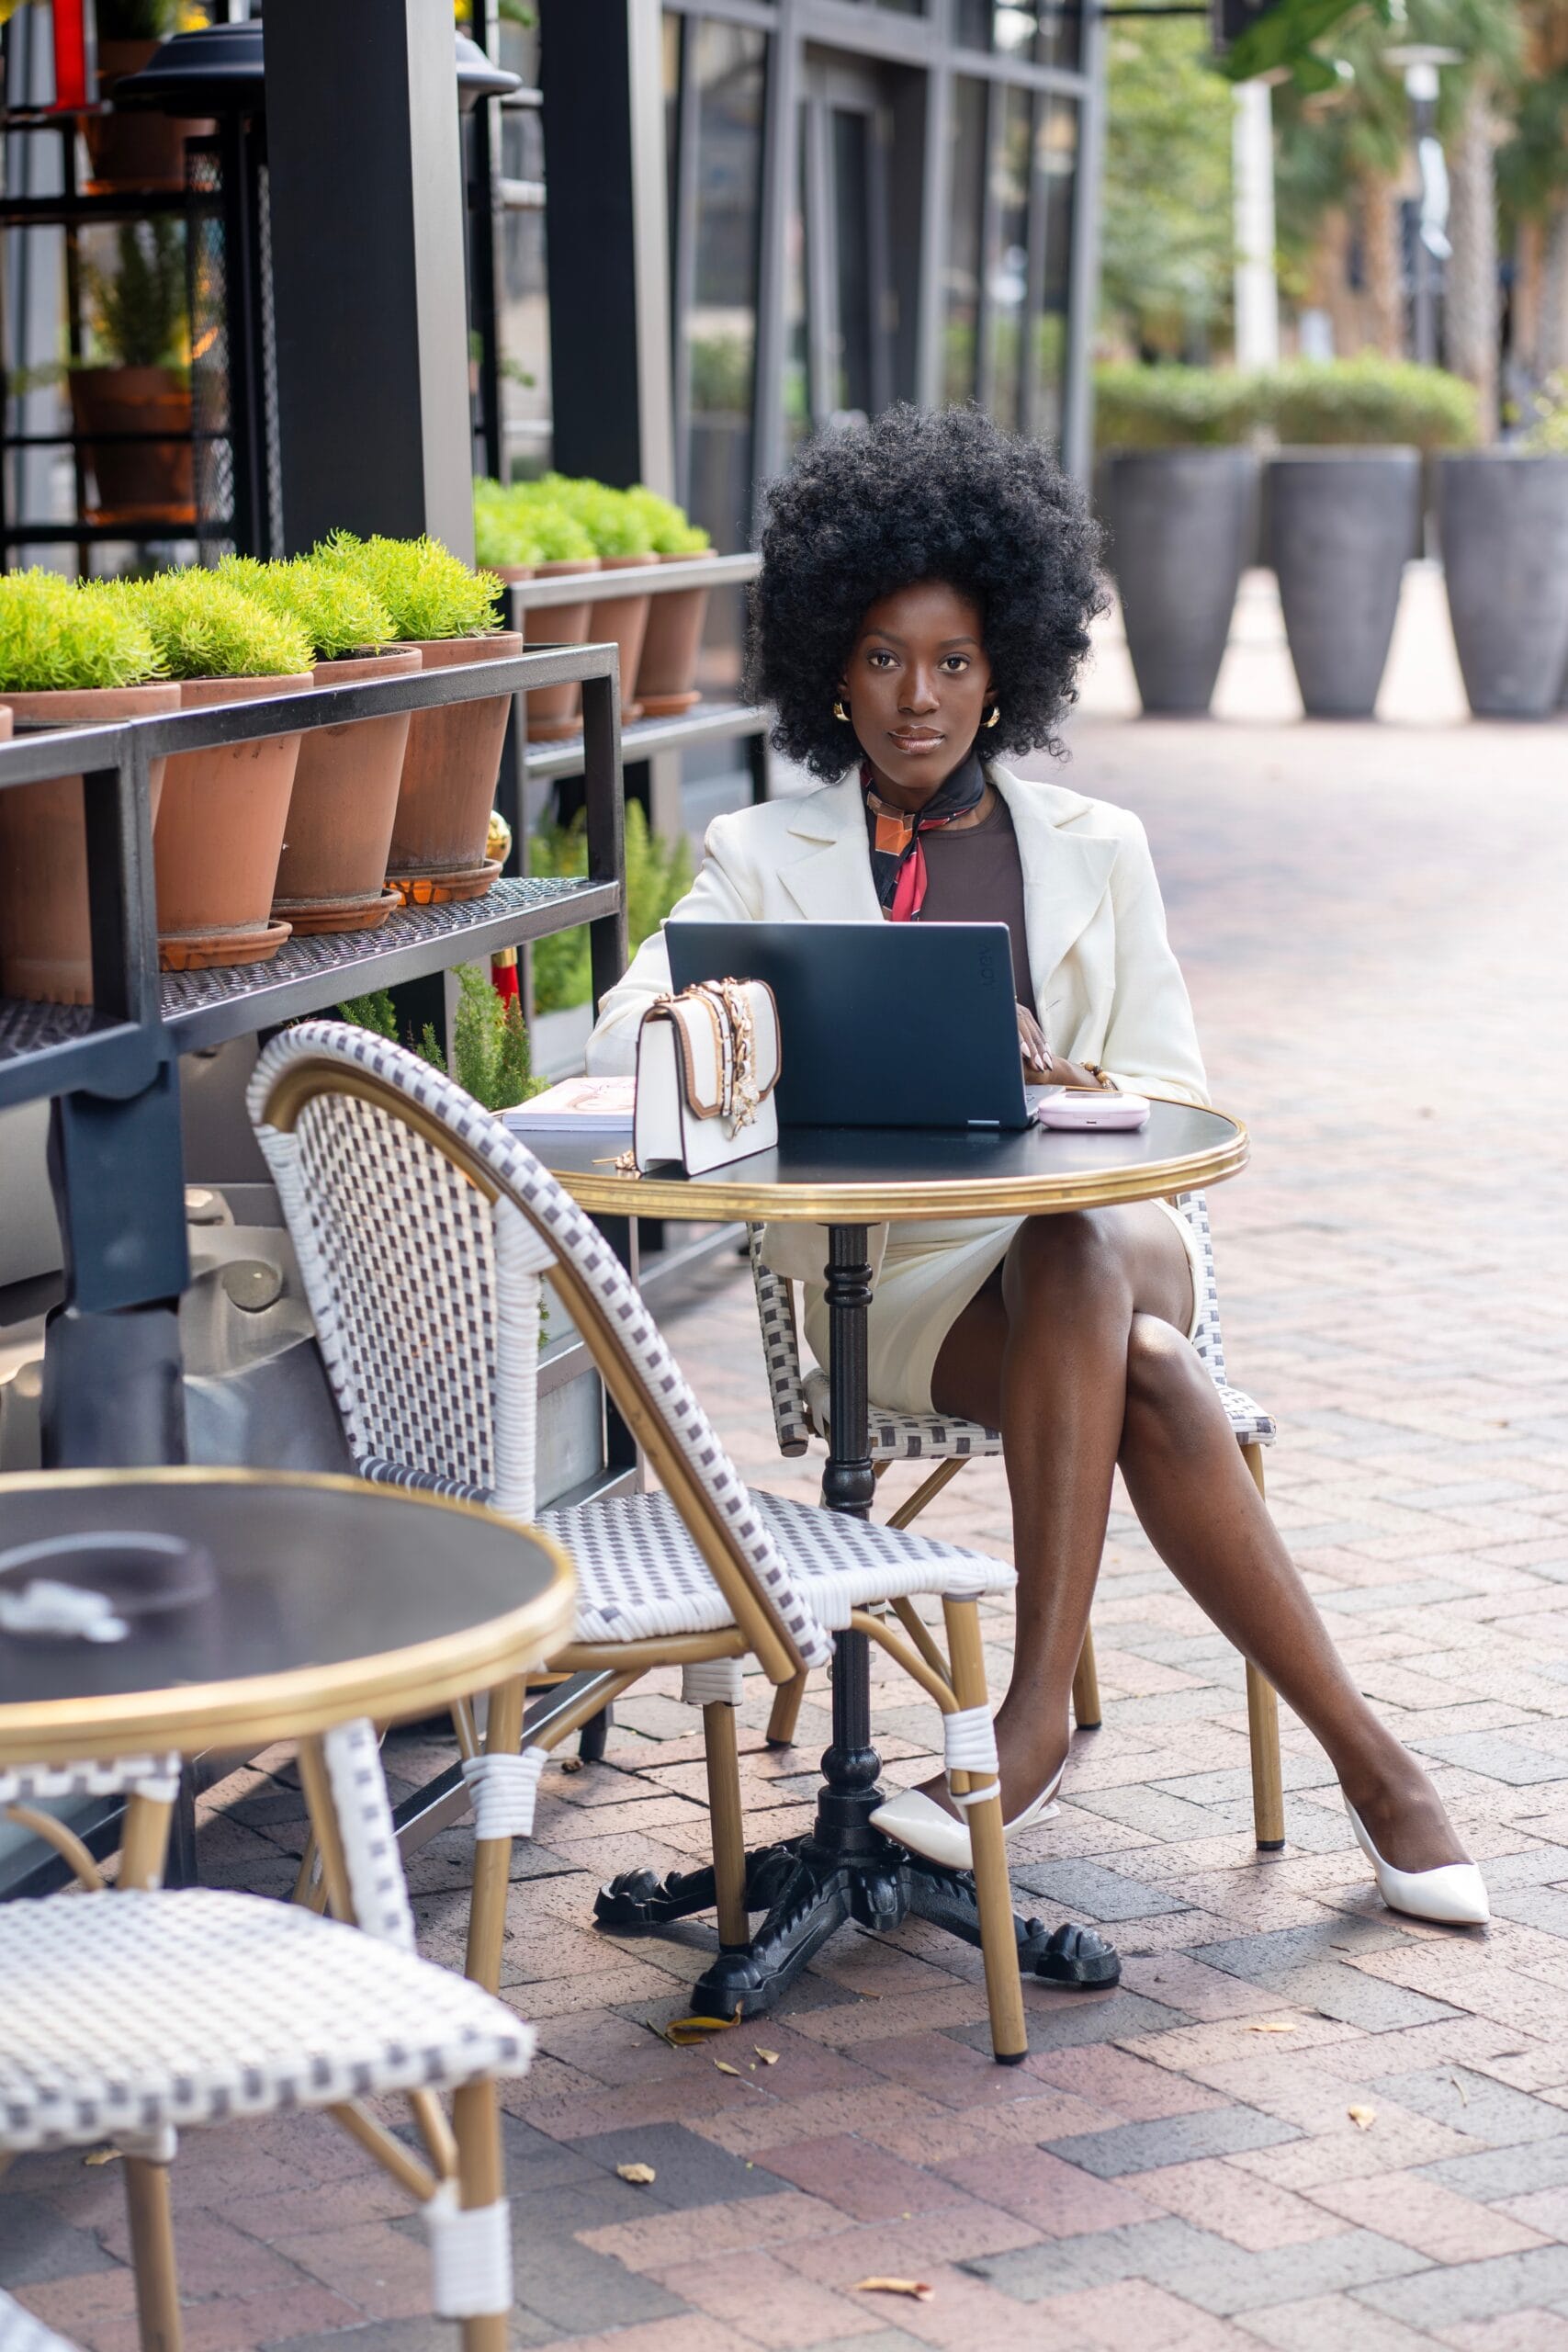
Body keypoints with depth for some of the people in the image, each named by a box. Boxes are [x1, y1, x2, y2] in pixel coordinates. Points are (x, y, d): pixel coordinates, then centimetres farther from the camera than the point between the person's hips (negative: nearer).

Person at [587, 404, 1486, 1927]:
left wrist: (1057, 1078, -13)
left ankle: (1035, 1715, -36)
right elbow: (624, 1032, -7)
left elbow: (1174, 1094, 10)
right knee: (1148, 1380, -32)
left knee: (1079, 1255, -37)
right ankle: (1366, 1761, -27)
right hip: (888, 1265, -1)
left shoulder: (1093, 852, 14)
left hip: (1103, 1226, 1)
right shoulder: (763, 858, 10)